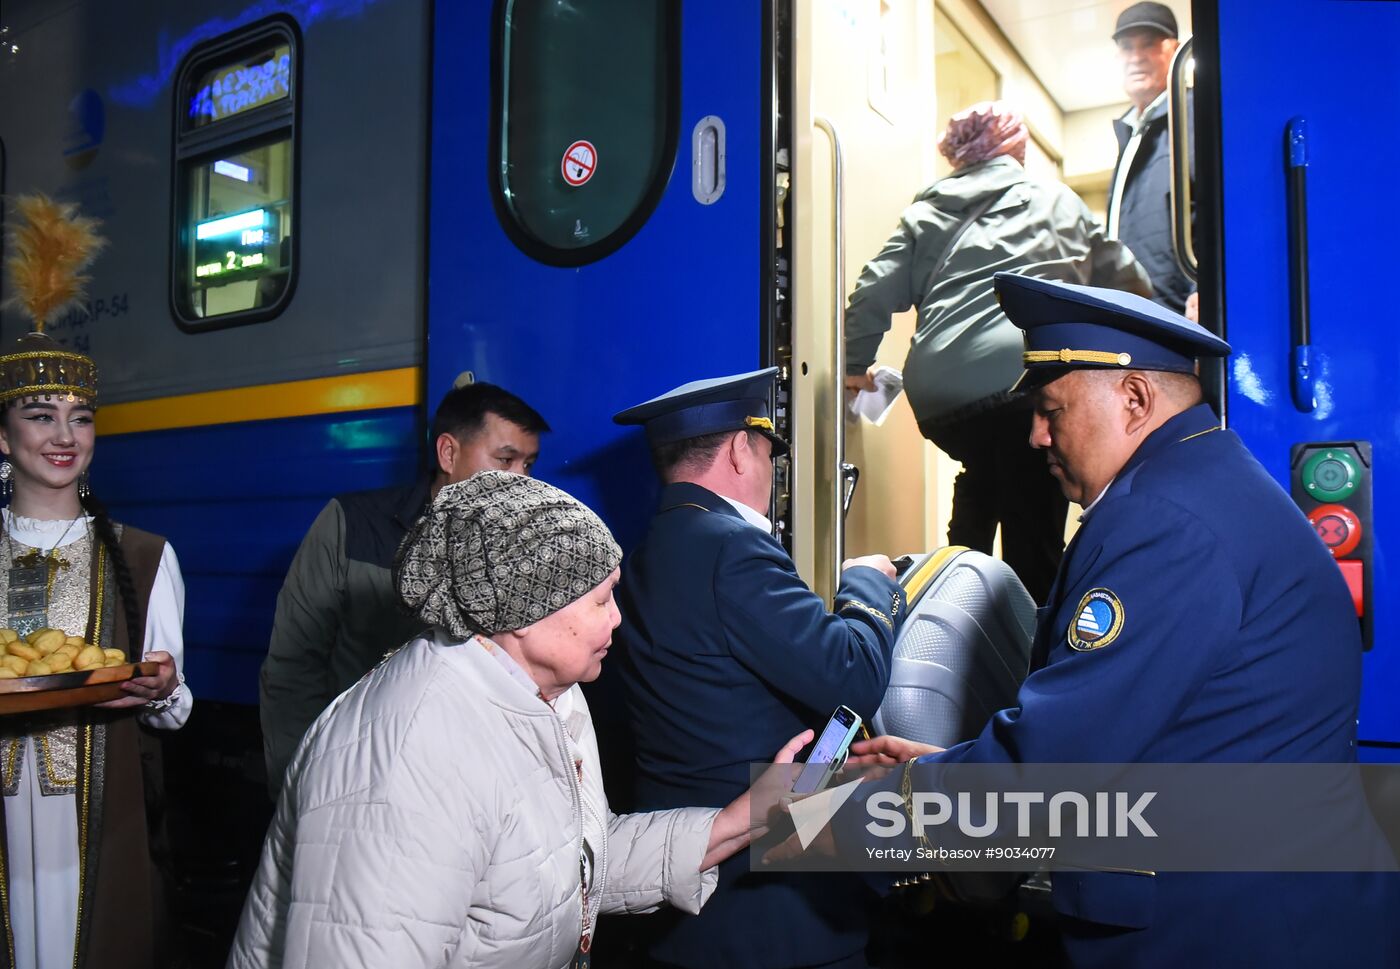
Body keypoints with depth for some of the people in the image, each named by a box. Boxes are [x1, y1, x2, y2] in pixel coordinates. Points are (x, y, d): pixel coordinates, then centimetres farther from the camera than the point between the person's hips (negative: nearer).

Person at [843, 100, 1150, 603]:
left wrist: (856, 364, 24)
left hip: (938, 396, 3)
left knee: (984, 474, 31)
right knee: (1033, 542, -2)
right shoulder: (1056, 201, 21)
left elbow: (876, 292, 12)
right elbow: (1125, 279, 25)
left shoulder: (926, 212, 22)